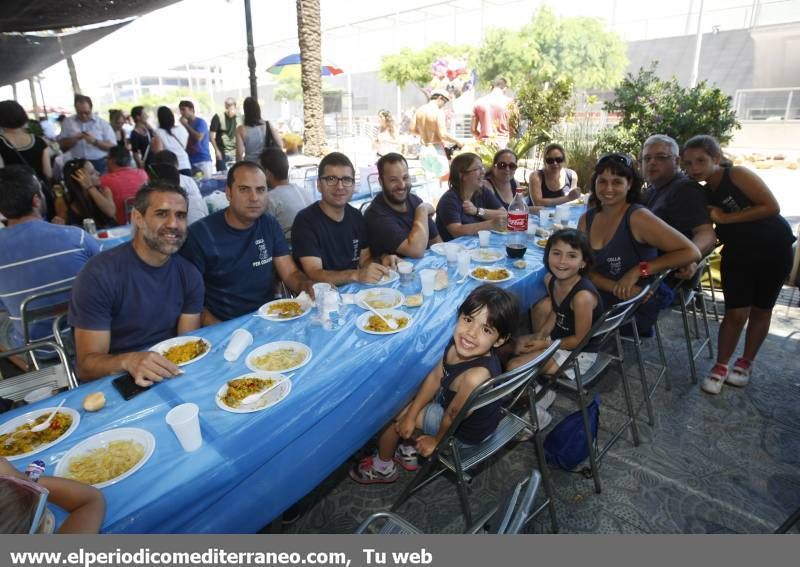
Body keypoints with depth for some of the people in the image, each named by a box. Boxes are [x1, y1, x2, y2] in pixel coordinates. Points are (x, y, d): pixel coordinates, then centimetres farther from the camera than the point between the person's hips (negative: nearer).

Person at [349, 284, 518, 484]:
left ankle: (383, 468, 32)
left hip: (464, 432, -6)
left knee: (389, 412, 3)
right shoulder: (460, 343, -22)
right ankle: (411, 450, 40)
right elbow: (435, 378, -8)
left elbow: (453, 417, -25)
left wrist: (436, 440, -6)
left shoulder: (476, 376, -43)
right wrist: (410, 414, -4)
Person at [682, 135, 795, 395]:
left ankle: (746, 362, 27)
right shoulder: (703, 194, -4)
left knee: (760, 311, 10)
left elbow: (772, 207, -24)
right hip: (737, 254, 3)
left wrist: (726, 218, -25)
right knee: (736, 313, -3)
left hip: (773, 249, -3)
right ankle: (721, 366, 12)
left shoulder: (738, 175, -19)